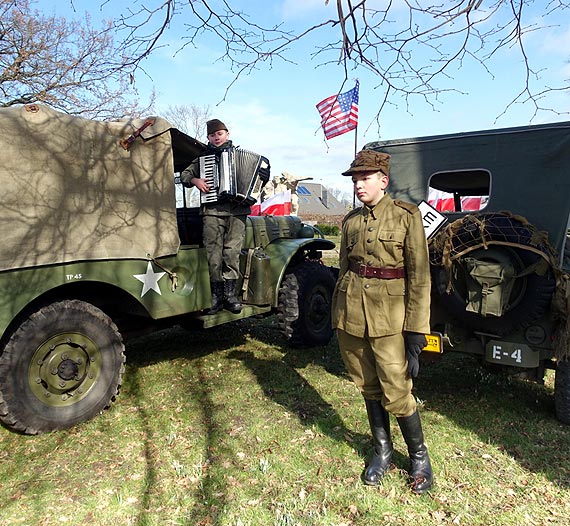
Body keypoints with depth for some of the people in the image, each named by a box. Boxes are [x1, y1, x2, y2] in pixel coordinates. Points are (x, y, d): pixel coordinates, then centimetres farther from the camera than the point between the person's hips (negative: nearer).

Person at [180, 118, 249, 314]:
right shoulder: (203, 157, 18)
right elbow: (184, 174, 18)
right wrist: (195, 180, -3)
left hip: (237, 210, 0)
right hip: (212, 210, 0)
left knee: (232, 250, -7)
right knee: (213, 252, -4)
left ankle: (230, 293, 0)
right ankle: (216, 294, 3)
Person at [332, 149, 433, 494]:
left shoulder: (407, 216, -7)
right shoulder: (351, 220, 8)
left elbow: (419, 277, -9)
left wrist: (415, 334, -13)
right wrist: (337, 316, 15)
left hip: (389, 316, -5)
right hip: (351, 313, 5)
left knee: (396, 393, 0)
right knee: (368, 387, 15)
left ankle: (420, 456, 27)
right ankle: (383, 451, 35)